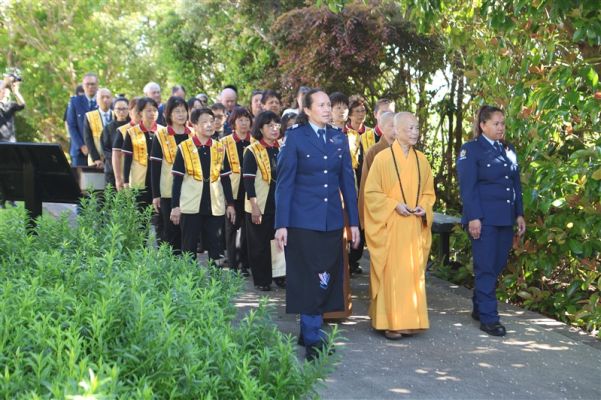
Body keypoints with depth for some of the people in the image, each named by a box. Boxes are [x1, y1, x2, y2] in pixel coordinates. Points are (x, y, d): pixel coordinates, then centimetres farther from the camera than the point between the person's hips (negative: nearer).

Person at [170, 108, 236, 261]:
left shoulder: (220, 148, 6)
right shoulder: (184, 148, -2)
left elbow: (225, 178, 10)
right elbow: (177, 179, -2)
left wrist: (230, 204, 8)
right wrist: (175, 206, -5)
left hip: (215, 207, 2)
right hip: (190, 207, -2)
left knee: (215, 248, 6)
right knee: (189, 248, 5)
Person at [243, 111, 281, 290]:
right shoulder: (252, 151, -6)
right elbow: (248, 181, -10)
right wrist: (254, 206, -16)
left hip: (281, 204, 4)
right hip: (260, 206, -4)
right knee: (260, 244, 4)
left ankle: (279, 274, 16)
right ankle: (261, 280, 14)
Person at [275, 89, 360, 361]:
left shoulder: (339, 138, 10)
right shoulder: (295, 137, -2)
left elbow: (347, 180, 11)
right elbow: (284, 182, -4)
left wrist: (354, 221, 8)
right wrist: (281, 224, -9)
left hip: (332, 221, 4)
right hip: (303, 221, -4)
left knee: (326, 279, 8)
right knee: (308, 280, -2)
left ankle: (309, 330, 23)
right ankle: (313, 339, 7)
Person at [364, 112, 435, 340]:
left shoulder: (421, 159, 7)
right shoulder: (383, 158, -7)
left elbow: (428, 191, 16)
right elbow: (371, 192, -5)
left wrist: (424, 208, -3)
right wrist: (394, 205, -15)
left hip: (415, 227, 5)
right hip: (390, 227, -5)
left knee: (413, 273, 7)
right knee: (391, 273, -2)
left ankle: (409, 320, 16)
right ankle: (389, 323, 6)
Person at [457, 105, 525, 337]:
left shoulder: (508, 150, 15)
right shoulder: (471, 150, -3)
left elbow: (516, 184, 17)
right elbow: (467, 187, -9)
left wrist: (519, 214, 11)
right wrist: (473, 217, -16)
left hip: (505, 219, 6)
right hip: (483, 219, -6)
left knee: (498, 265, 10)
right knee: (486, 267, -4)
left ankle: (479, 308, 23)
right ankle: (488, 318, 1)